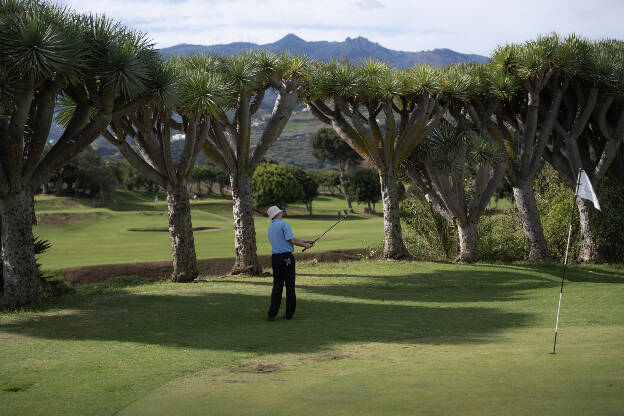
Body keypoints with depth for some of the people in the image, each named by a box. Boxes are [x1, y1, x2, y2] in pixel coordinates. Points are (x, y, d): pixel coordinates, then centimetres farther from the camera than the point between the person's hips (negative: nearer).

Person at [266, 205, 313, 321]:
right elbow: (292, 240, -15)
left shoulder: (270, 228, 16)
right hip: (286, 257, -7)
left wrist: (304, 241, 22)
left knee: (277, 285, 9)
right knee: (290, 285, 2)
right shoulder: (283, 224, -8)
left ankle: (272, 313, 1)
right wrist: (305, 245, 0)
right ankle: (289, 313, 6)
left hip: (275, 258, 7)